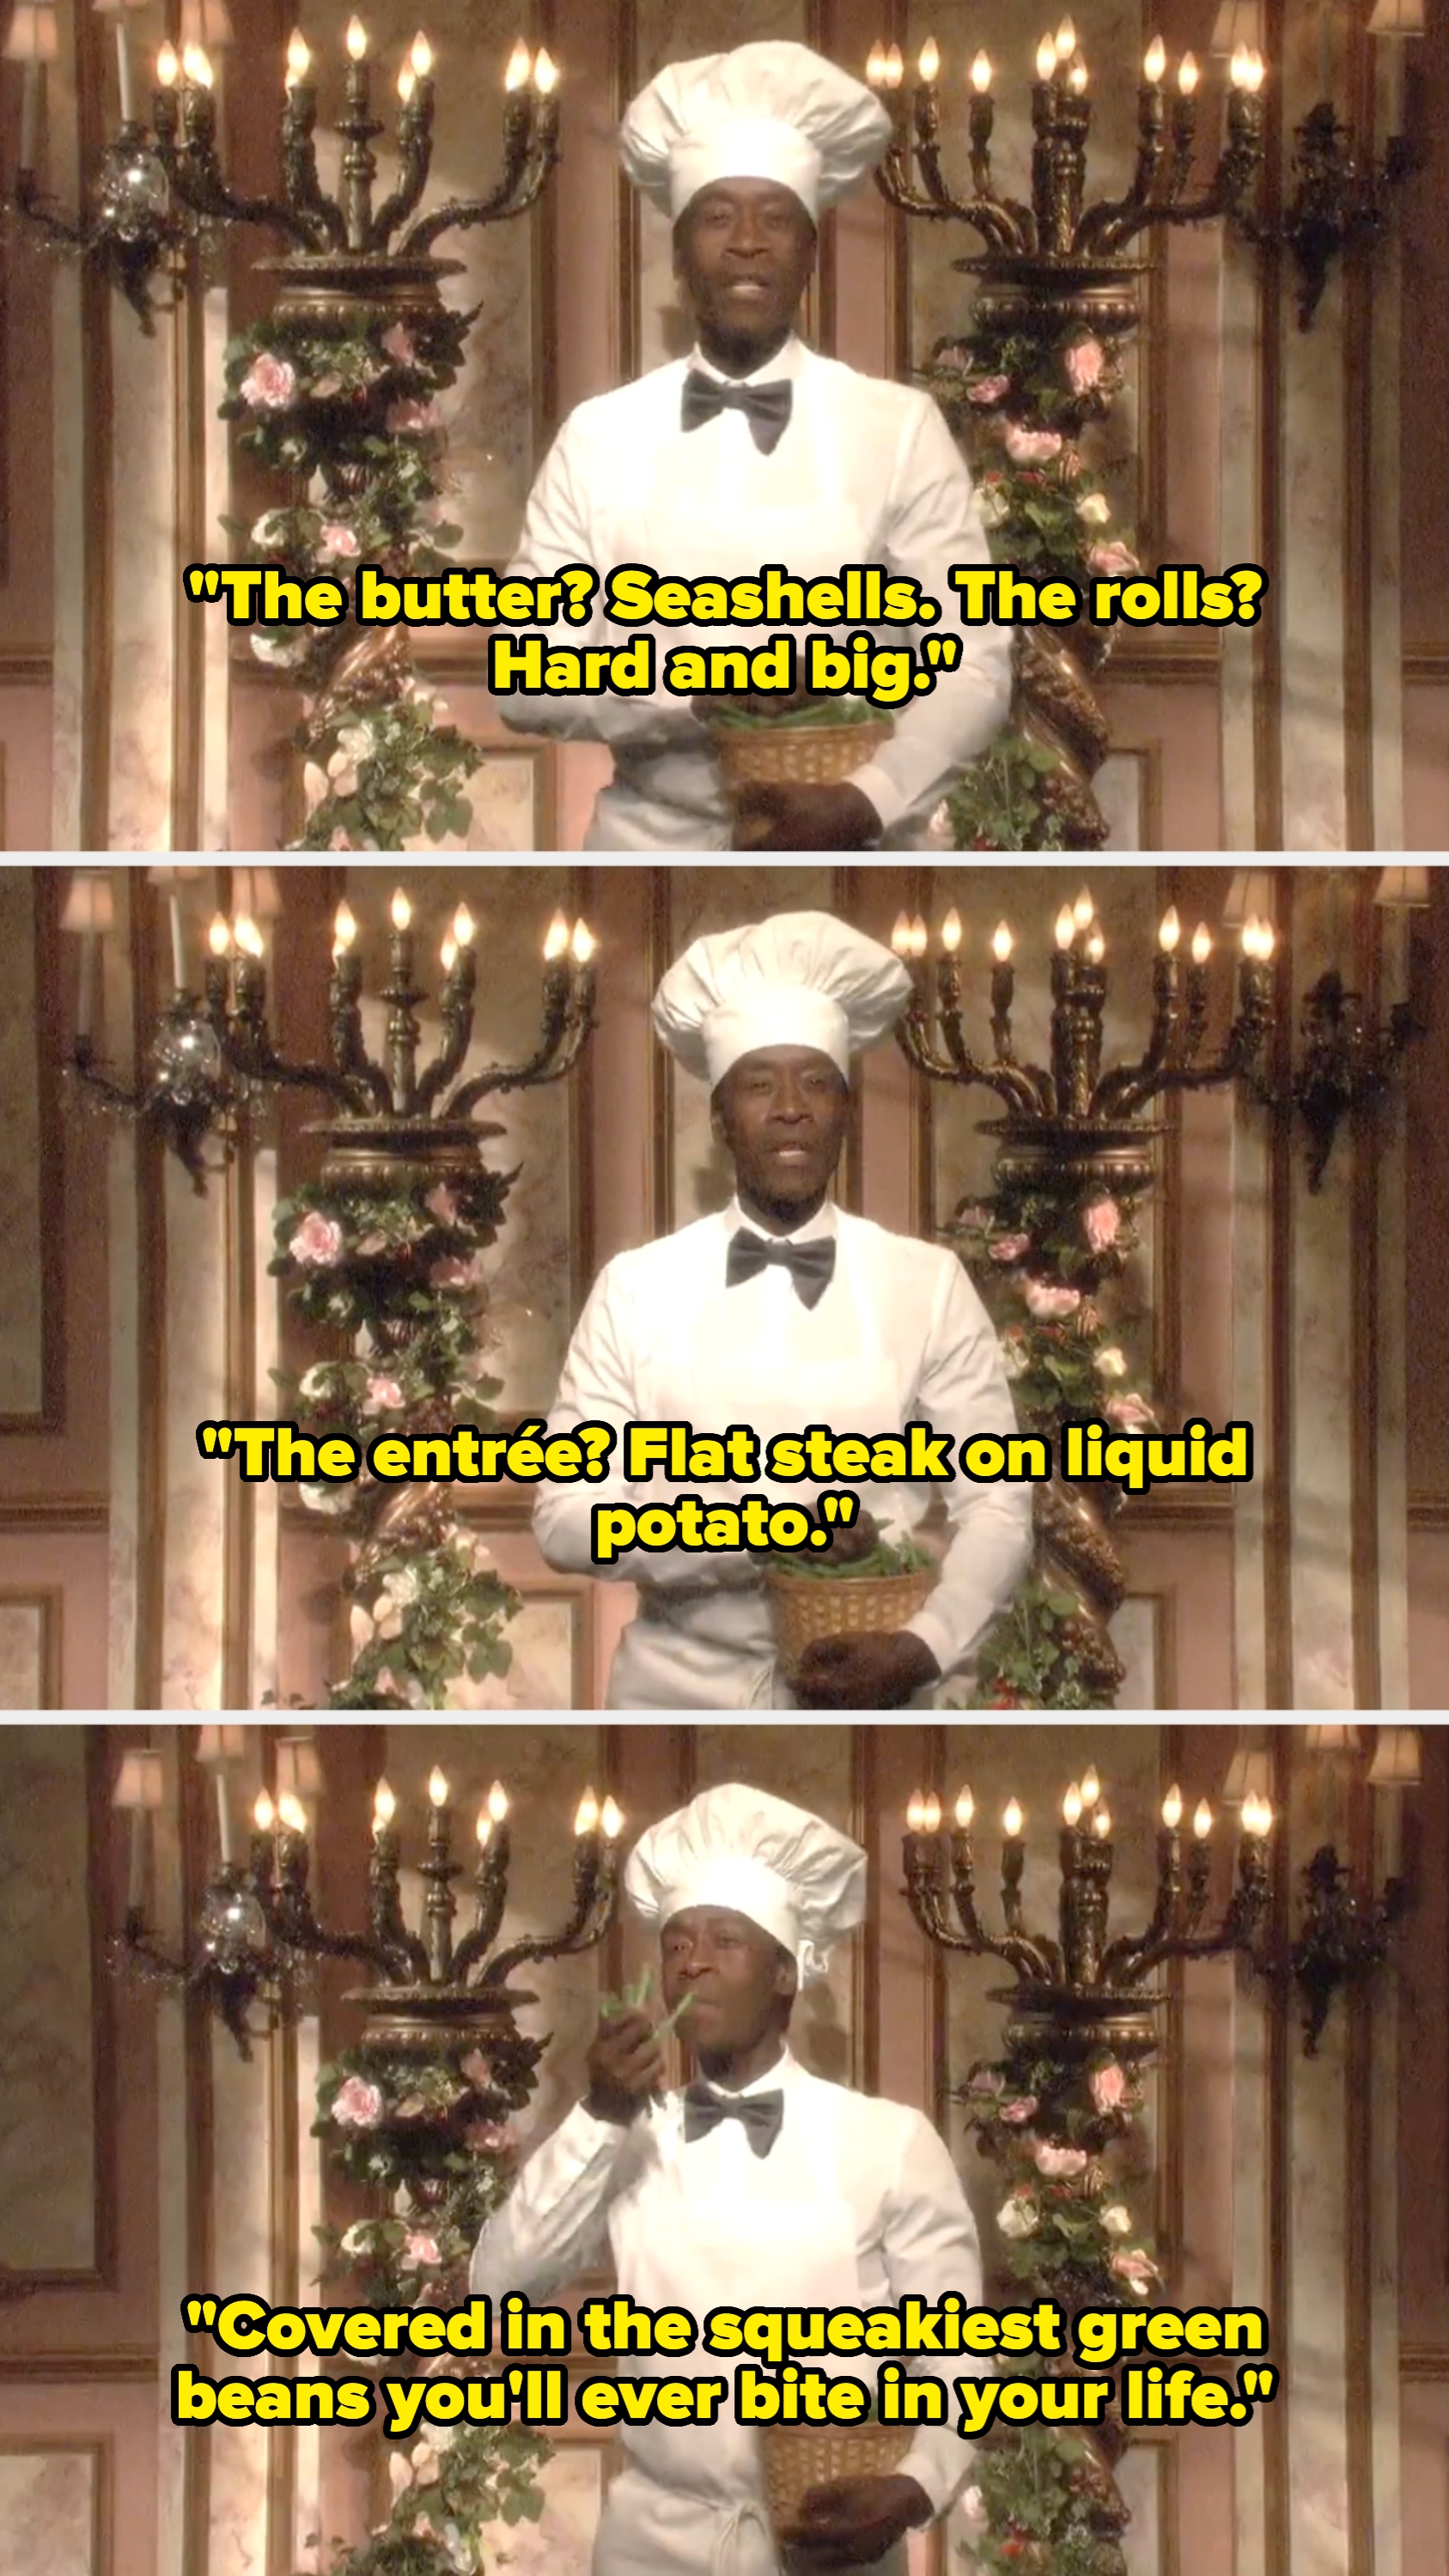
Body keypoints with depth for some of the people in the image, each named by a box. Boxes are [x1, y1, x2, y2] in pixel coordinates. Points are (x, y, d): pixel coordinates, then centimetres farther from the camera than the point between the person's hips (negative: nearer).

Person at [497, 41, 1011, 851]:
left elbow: (974, 666, -5)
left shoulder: (902, 427, -3)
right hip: (654, 843, 1)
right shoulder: (597, 436, 1)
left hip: (850, 846, -1)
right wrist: (697, 687, -18)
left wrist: (865, 804, -21)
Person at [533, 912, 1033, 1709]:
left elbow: (996, 1505, -3)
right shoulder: (634, 1286, -2)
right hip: (683, 1691, 0)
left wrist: (922, 1650, -20)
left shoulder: (931, 1282, -2)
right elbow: (567, 1515, -6)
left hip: (872, 1692, 0)